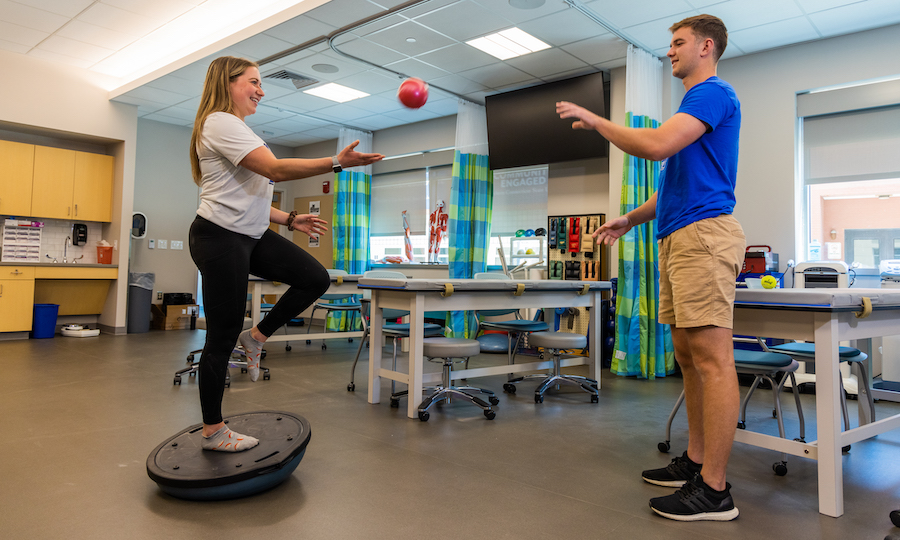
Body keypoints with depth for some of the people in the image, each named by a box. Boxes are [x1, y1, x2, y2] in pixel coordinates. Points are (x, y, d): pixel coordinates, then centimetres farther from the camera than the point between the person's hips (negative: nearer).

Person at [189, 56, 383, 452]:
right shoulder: (220, 123, -12)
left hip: (252, 236, 10)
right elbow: (275, 169, -25)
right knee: (223, 337, -3)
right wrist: (337, 162, -27)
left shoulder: (236, 129, 21)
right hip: (220, 239, -9)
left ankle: (256, 337, 13)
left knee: (316, 278, -3)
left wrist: (291, 220, 13)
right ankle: (212, 431, 12)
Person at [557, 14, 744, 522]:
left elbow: (656, 145, -20)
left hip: (703, 233, -11)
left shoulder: (714, 93, -4)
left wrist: (594, 120, -8)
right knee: (689, 356, 11)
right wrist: (631, 219, 25)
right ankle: (696, 461, 20)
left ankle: (714, 489, -5)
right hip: (680, 237, 11)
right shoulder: (696, 101, 27)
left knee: (711, 357, -10)